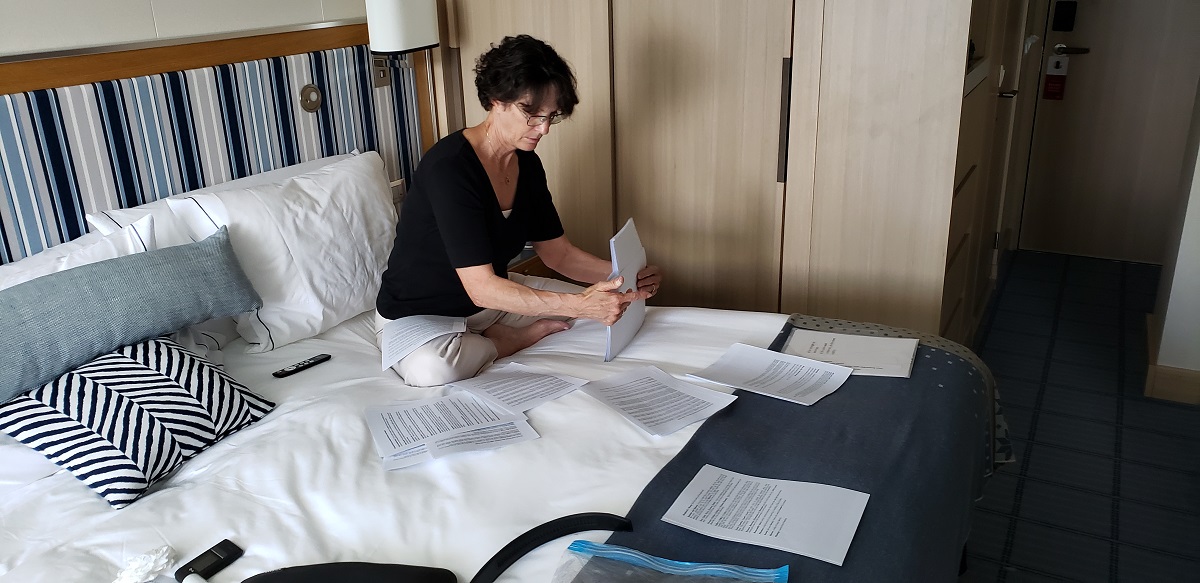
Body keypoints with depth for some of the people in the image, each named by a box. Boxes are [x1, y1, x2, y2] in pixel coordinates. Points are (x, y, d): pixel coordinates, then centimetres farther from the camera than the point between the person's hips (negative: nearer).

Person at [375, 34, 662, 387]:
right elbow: (481, 287, -35)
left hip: (496, 297, 7)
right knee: (431, 368, -41)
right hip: (418, 314, -7)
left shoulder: (527, 165, -3)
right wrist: (578, 305, -43)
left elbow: (557, 252, 3)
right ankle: (513, 340, -11)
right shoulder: (448, 167, -30)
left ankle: (493, 339, -5)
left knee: (609, 304, 2)